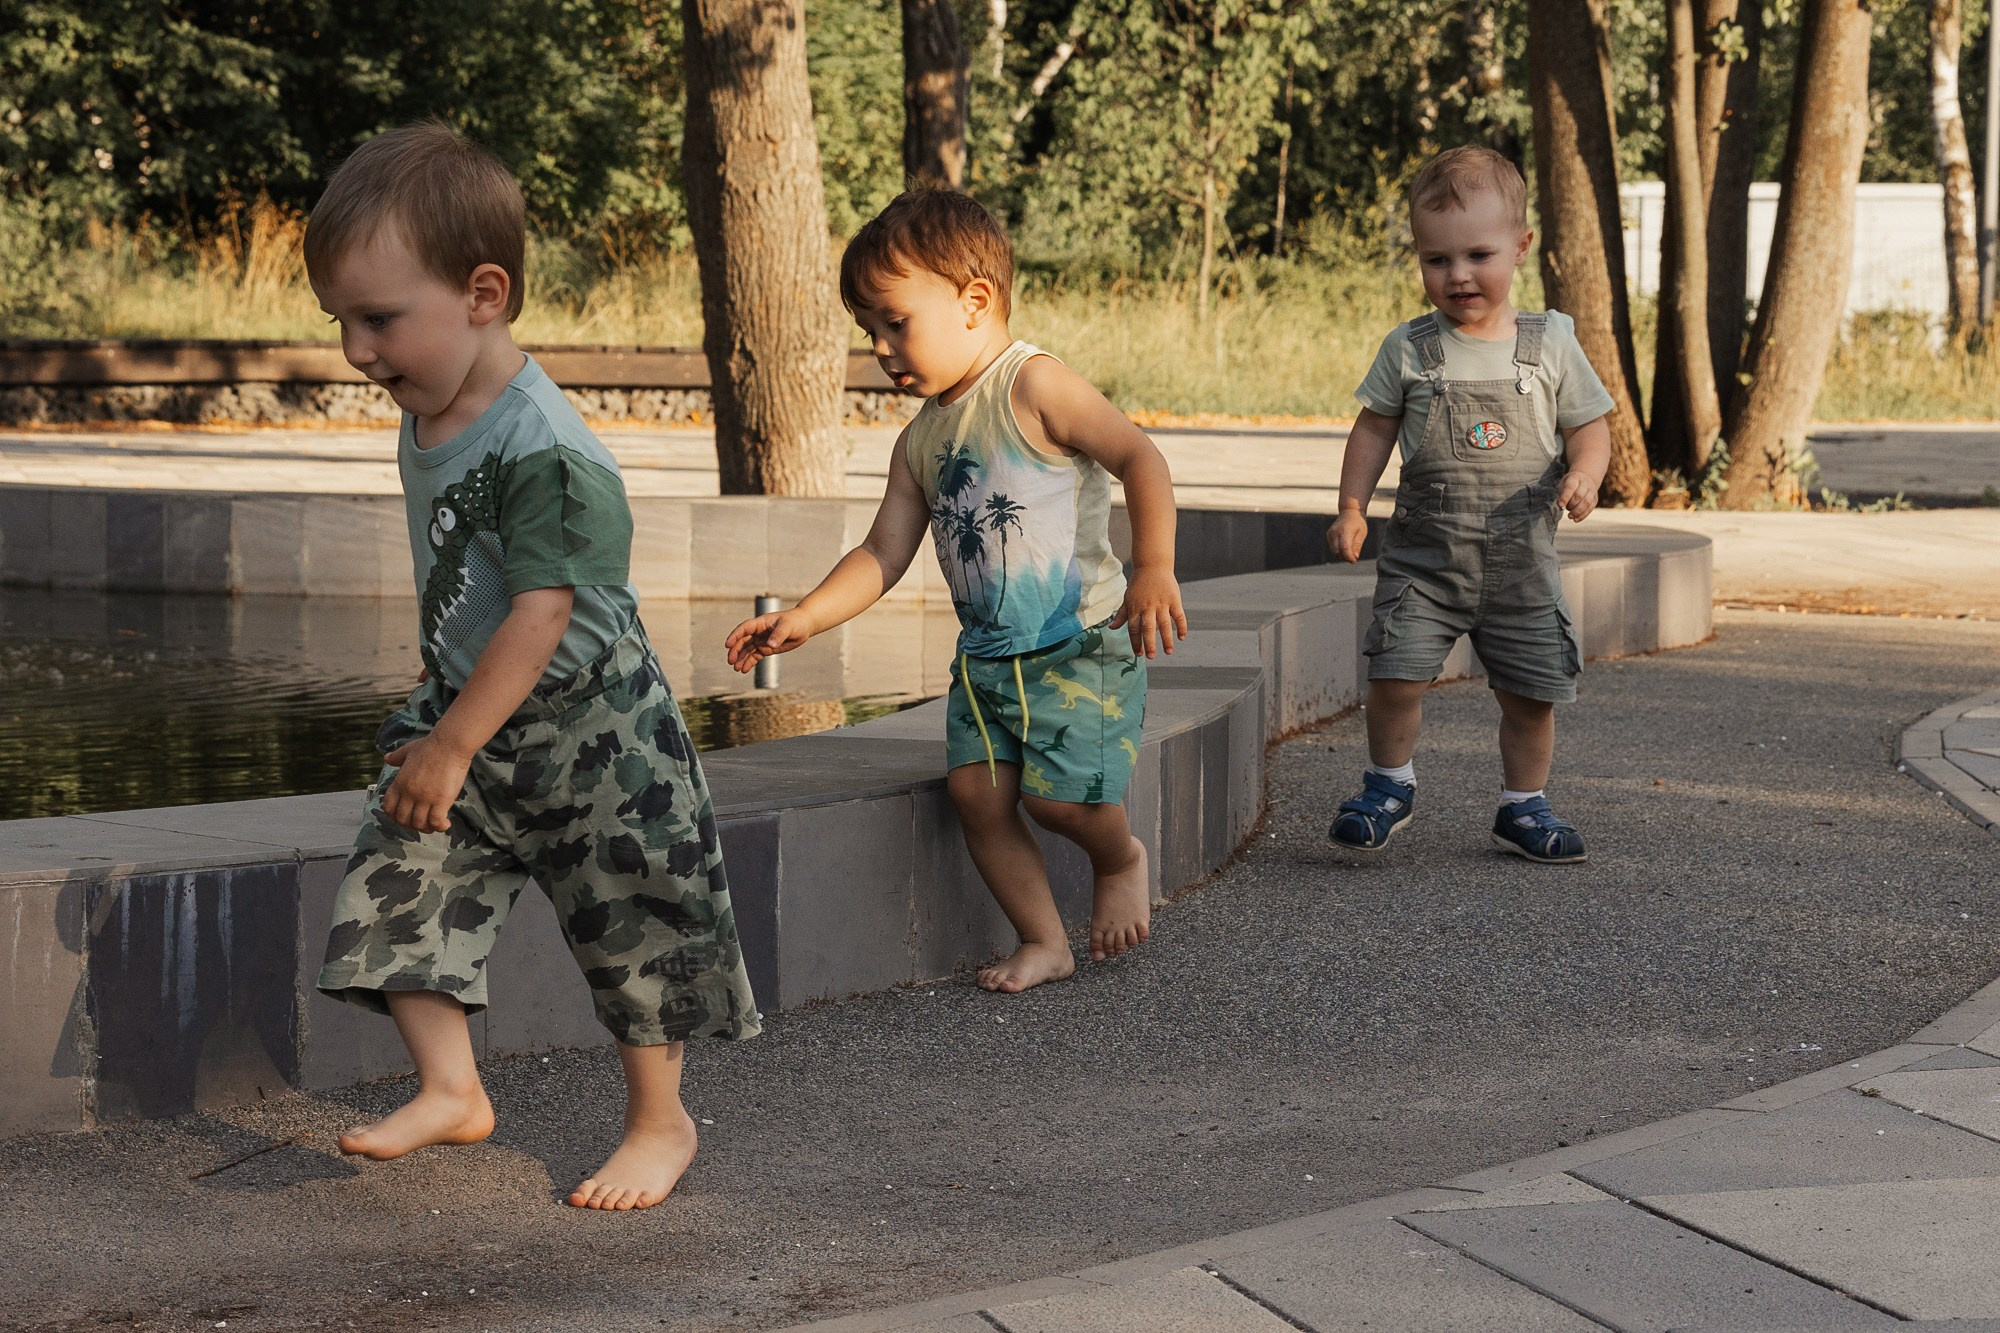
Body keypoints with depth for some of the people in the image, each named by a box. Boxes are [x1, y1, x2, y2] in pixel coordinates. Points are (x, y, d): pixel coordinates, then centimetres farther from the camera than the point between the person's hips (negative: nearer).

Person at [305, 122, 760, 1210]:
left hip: (587, 732, -8)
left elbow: (542, 610, -28)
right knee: (398, 884, 1)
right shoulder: (426, 427, 2)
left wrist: (454, 743, -25)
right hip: (464, 717, 8)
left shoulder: (542, 450, -27)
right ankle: (450, 1089, 10)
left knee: (631, 925, 3)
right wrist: (438, 727, 19)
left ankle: (660, 1123, 19)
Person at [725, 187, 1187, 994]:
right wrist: (803, 618, 2)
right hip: (987, 652, 7)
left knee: (1058, 793, -15)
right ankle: (1043, 941, 8)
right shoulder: (920, 444, 11)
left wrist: (1153, 571, -28)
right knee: (976, 788, -6)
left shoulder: (1034, 387, -12)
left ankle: (1122, 860, 18)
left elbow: (1139, 460, -18)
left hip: (1081, 642, -7)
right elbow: (884, 553, 14)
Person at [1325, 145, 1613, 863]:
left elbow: (1589, 424, 4)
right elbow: (1374, 428, 8)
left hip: (1521, 558, 1)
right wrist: (1352, 507, -1)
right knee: (1394, 673, -10)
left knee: (1532, 690, 7)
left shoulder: (1551, 344, -1)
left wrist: (1584, 474, -17)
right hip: (1424, 554, -1)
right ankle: (1390, 784, 14)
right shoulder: (1409, 349, -1)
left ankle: (1523, 805, 26)